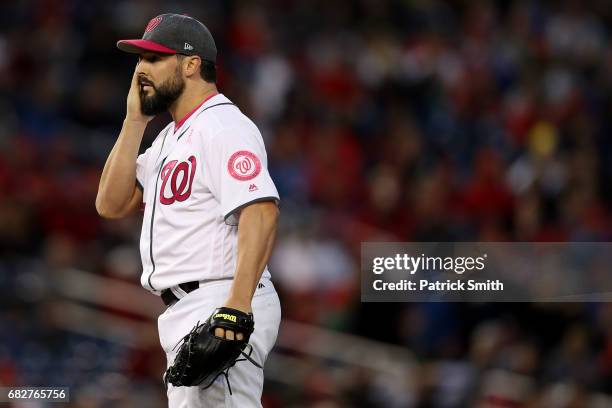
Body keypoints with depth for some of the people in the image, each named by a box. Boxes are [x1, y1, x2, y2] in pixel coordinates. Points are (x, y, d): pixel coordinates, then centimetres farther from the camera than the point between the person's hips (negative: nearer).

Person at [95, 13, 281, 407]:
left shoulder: (224, 126, -11)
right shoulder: (171, 137, 21)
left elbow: (260, 212, -23)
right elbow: (112, 204, 15)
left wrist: (237, 307, -33)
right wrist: (135, 121, 9)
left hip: (220, 305, -10)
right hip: (183, 314, 10)